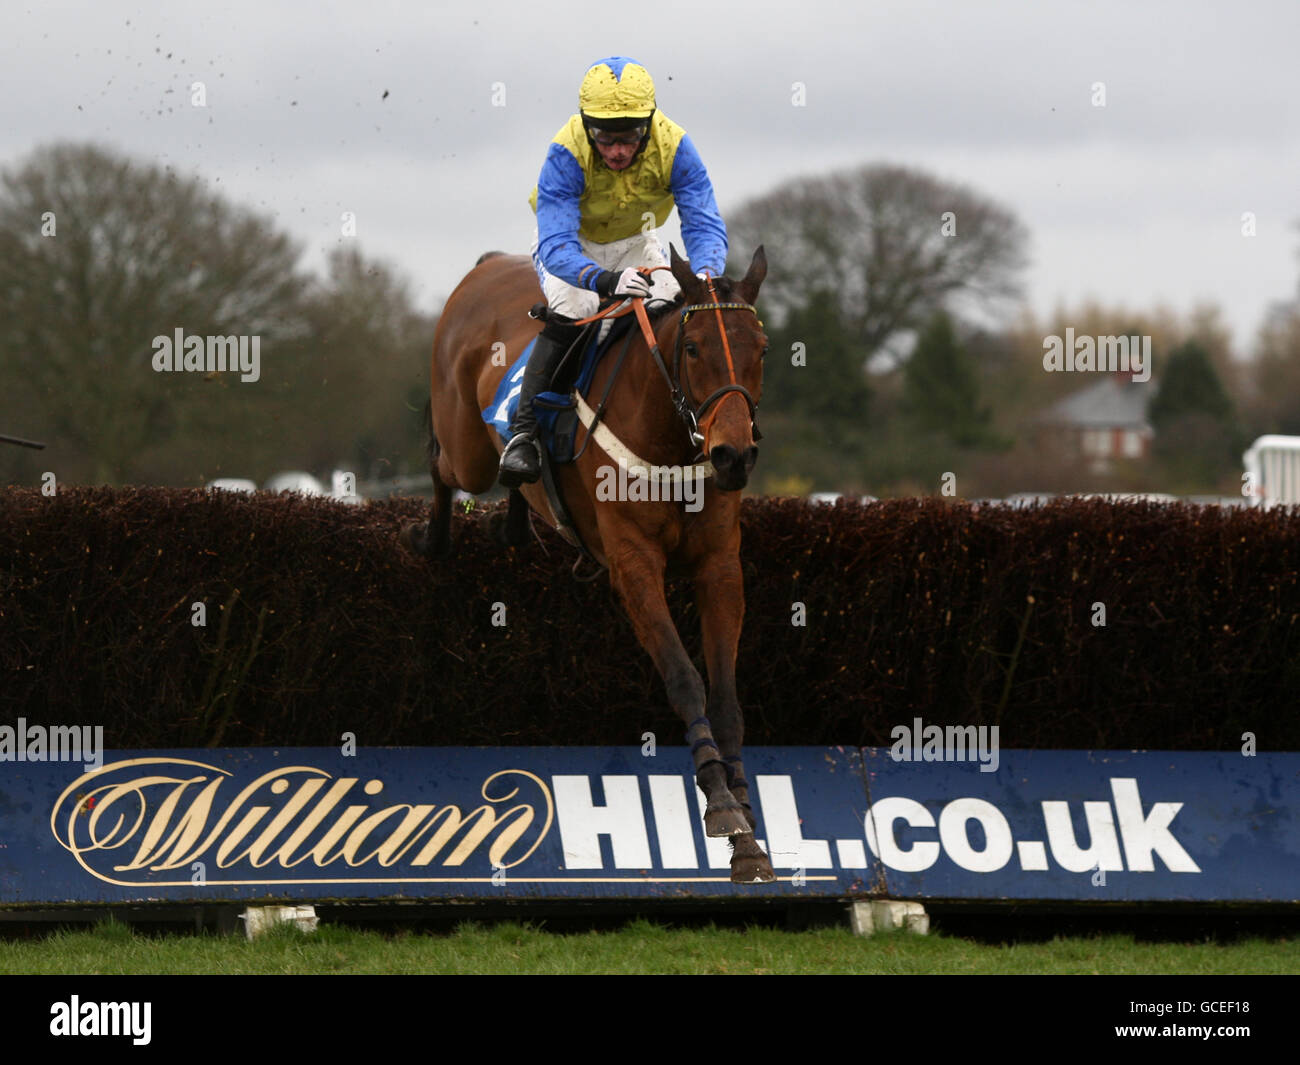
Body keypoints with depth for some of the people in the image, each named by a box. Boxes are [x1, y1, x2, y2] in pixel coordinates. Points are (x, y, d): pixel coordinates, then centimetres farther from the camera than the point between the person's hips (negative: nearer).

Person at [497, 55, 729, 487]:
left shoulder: (673, 147, -31)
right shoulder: (566, 154, -38)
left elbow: (705, 226, -32)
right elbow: (557, 247, -44)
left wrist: (703, 275, -55)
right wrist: (603, 280, -65)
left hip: (635, 241, 3)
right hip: (572, 244, -3)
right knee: (570, 314, -28)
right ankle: (523, 434, -22)